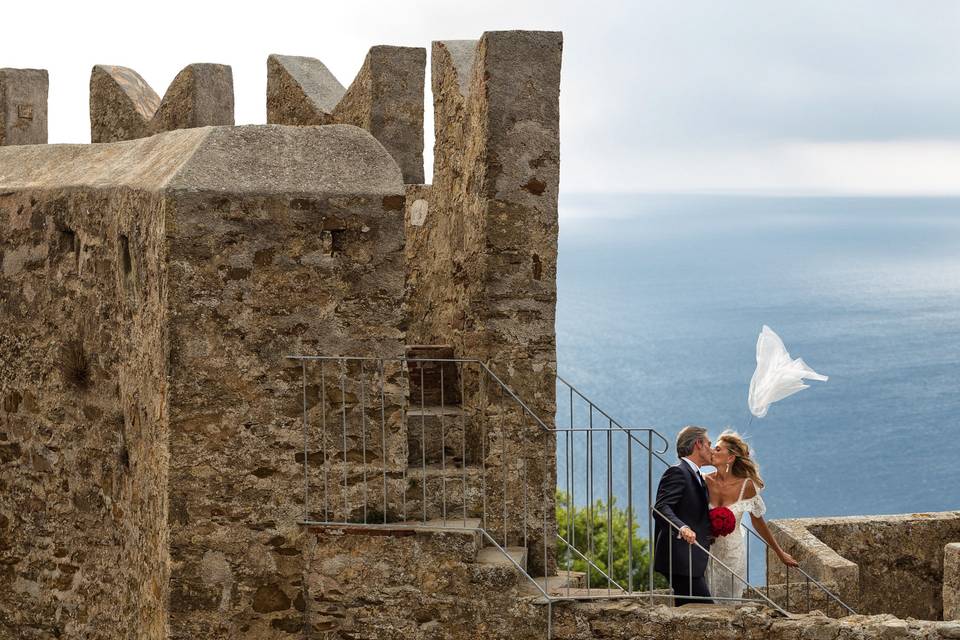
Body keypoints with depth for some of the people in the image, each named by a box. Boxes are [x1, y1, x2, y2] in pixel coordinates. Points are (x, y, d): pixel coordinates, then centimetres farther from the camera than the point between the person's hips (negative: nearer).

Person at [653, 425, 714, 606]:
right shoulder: (677, 472, -10)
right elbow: (661, 509, -23)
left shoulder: (695, 475, 22)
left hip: (691, 560, 11)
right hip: (681, 559, -11)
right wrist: (682, 528, -38)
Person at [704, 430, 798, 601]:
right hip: (707, 551, 0)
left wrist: (780, 553, 8)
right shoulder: (705, 482, -10)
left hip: (733, 553, 0)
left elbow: (758, 522, 1)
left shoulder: (746, 486, -12)